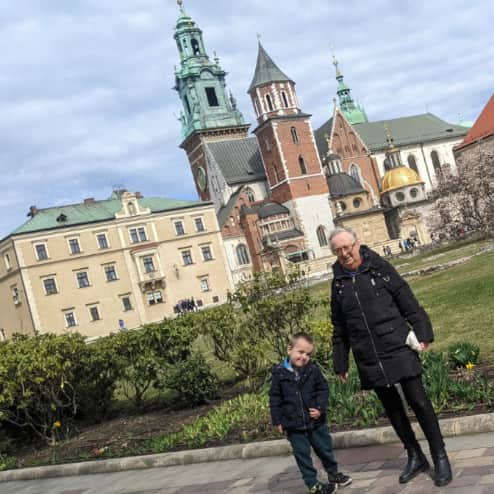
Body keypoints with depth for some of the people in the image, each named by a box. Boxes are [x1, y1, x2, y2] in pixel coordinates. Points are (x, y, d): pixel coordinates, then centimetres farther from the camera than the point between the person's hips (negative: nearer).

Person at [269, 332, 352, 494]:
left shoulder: (313, 370, -8)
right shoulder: (279, 373, -9)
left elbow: (323, 390, 0)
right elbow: (275, 398, -2)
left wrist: (320, 408, -15)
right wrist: (277, 420, -2)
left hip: (316, 421, 1)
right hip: (294, 426, -1)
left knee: (325, 449, 17)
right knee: (302, 455, 5)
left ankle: (333, 473, 39)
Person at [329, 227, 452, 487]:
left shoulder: (379, 268, -2)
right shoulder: (338, 283, 6)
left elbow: (408, 303, -2)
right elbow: (339, 328, 12)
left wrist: (422, 334, -8)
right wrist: (341, 363, 12)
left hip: (397, 348, -3)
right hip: (368, 359, 3)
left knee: (418, 401, -1)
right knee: (392, 407, 11)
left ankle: (440, 457, 14)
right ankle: (415, 457, 27)